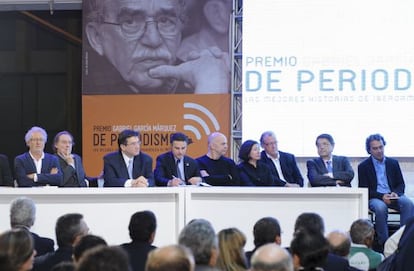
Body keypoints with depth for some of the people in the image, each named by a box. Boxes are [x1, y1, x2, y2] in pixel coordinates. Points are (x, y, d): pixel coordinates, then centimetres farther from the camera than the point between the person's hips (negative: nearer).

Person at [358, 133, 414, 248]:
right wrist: (381, 196, -17)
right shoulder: (363, 166, 6)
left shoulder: (393, 163, 15)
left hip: (393, 196, 3)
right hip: (374, 198, -3)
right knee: (380, 207, -38)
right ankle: (383, 242, -30)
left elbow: (401, 184, 14)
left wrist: (395, 193, -10)